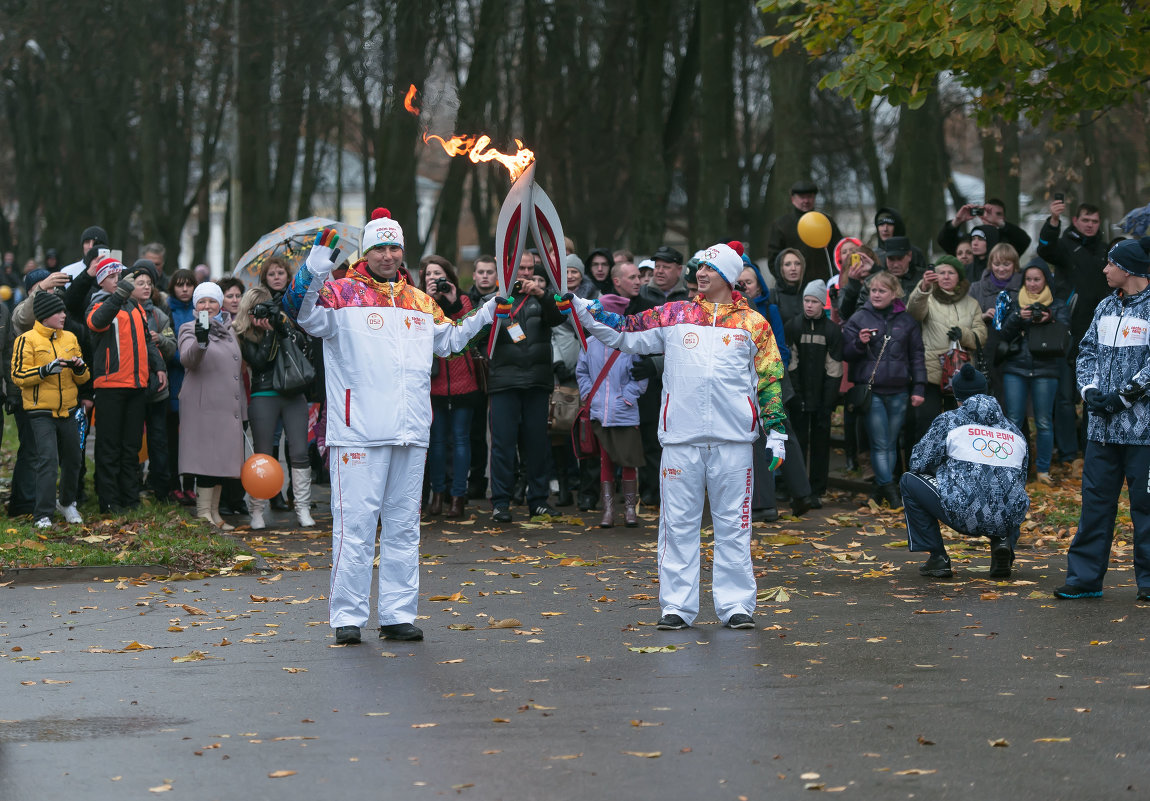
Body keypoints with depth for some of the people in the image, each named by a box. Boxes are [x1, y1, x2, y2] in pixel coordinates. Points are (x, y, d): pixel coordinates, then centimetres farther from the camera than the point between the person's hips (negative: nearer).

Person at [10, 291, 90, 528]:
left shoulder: (70, 338, 11)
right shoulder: (27, 340, -6)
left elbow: (83, 377, 16)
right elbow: (18, 375, -12)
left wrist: (79, 368, -7)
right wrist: (46, 370, -22)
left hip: (67, 411, 6)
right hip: (41, 413, -6)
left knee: (73, 460, 13)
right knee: (47, 462, -12)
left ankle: (67, 503, 34)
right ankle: (43, 515, -8)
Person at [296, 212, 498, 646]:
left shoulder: (421, 303, 17)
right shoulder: (342, 293, 0)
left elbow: (448, 340, 29)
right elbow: (310, 320, -17)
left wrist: (485, 315, 17)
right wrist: (315, 277, -33)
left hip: (410, 432, 5)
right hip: (358, 432, -5)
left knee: (403, 527, 9)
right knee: (355, 527, -5)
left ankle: (398, 615, 16)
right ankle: (347, 617, 1)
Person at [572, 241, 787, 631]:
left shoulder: (753, 323, 7)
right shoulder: (673, 315, 9)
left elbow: (769, 381, 9)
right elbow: (622, 333, 8)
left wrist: (776, 433, 4)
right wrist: (579, 305, -2)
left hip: (733, 438, -1)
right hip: (681, 437, 1)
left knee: (733, 524, 3)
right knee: (678, 522, 3)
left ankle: (736, 605, 9)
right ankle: (677, 605, 9)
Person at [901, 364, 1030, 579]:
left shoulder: (949, 420, 8)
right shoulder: (1015, 431, 21)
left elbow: (919, 462, 7)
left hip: (962, 513, -4)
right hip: (1009, 519, 4)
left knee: (910, 481, 19)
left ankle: (937, 559, 12)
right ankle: (1003, 542, 9)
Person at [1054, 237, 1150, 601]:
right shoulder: (1107, 307, 14)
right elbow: (1088, 350, 16)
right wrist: (1090, 389, -1)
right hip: (1102, 425, 6)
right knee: (1096, 500, 8)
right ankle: (1085, 576, 13)